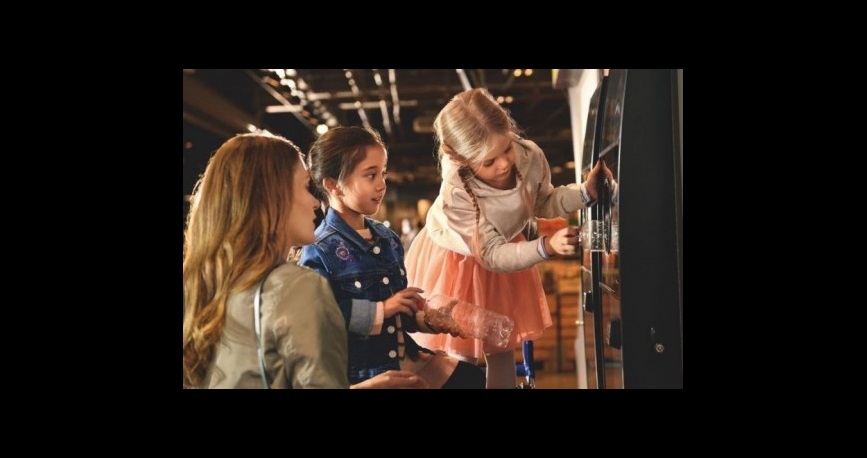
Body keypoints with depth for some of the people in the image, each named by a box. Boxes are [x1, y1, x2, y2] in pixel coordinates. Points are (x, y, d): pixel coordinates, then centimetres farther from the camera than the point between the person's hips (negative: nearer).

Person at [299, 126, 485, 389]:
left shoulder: (388, 238, 7)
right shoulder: (320, 251, -17)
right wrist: (380, 311, -20)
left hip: (405, 358, 8)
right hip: (359, 373, -8)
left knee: (473, 378, 12)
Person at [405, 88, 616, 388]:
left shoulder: (530, 156, -29)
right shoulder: (456, 192, -39)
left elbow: (543, 204, -6)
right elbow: (491, 255, -32)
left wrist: (585, 193, -23)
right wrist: (546, 247, -46)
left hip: (505, 252, 4)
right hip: (457, 260, -4)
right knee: (461, 351, 8)